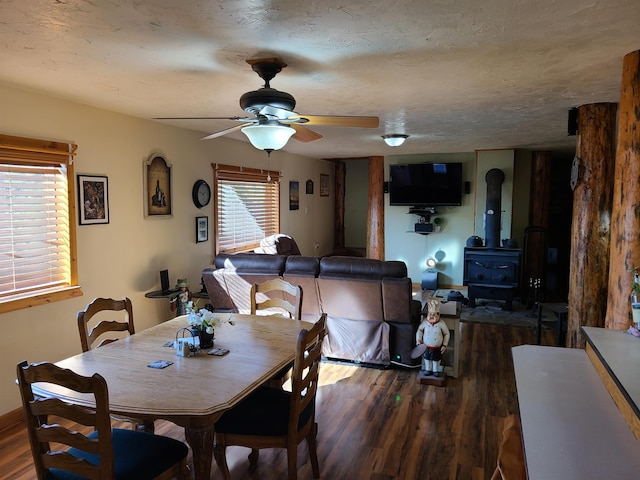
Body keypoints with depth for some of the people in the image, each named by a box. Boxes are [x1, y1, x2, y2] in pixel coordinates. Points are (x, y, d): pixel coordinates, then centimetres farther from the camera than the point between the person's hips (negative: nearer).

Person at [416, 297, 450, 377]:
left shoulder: (441, 323, -18)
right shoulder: (425, 322, -14)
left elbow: (446, 334, -7)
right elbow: (420, 330, 3)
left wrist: (444, 345, -8)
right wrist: (418, 340, -3)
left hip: (437, 348, -1)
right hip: (426, 347, 1)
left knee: (436, 359, 18)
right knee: (427, 358, 20)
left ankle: (436, 370, 41)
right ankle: (428, 369, 42)